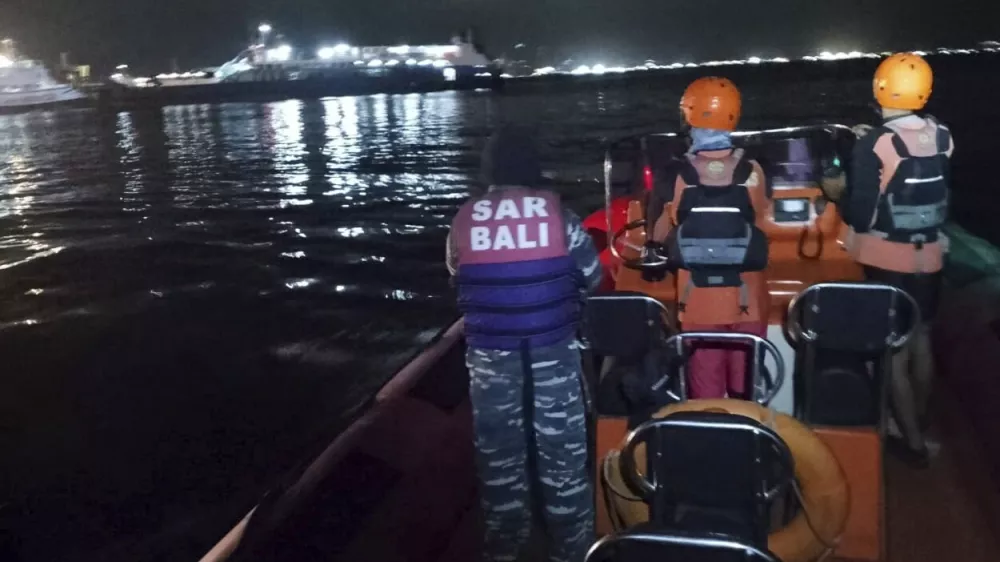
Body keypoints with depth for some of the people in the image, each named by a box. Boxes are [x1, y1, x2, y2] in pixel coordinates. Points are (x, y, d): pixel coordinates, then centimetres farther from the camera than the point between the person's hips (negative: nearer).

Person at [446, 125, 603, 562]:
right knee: (561, 447, 11)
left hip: (489, 353, 1)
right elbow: (592, 277, 1)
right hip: (552, 349, -1)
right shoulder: (556, 212, -8)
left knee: (498, 448, 15)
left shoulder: (464, 221, -5)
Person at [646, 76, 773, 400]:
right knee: (746, 391, 14)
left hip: (698, 304, -1)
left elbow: (659, 236, -2)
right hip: (747, 303, 1)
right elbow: (767, 227, -1)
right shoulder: (753, 173, -8)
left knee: (705, 395, 9)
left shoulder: (675, 178, -10)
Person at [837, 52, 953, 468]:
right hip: (928, 257, 5)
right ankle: (918, 420, 38)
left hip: (888, 261, -5)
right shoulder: (942, 137, -3)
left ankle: (912, 442, 11)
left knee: (893, 350, 5)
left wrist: (841, 196, 3)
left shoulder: (876, 144, -18)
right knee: (921, 340, 21)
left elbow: (859, 214, -19)